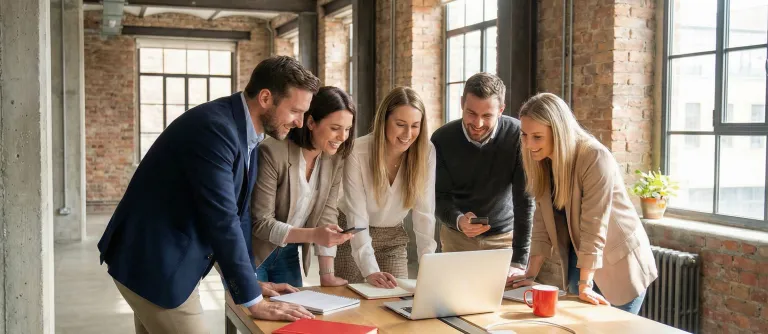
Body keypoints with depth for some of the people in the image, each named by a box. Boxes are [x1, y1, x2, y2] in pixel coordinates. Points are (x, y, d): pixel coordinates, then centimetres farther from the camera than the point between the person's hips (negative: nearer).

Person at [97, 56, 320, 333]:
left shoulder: (244, 130, 4)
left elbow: (238, 212, 11)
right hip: (154, 262, -9)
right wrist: (254, 301, -22)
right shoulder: (214, 126, -25)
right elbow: (221, 220, -27)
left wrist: (253, 280, 10)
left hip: (168, 259, 9)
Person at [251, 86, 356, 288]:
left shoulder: (335, 158, -6)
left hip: (288, 254, 5)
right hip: (249, 255, -5)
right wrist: (313, 234, -36)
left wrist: (327, 275, -11)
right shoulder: (273, 152, -25)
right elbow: (260, 223, -24)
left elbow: (327, 214, -5)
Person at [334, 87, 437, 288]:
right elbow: (357, 216, -26)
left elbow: (424, 213, -16)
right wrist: (370, 271, -35)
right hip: (353, 236, -2)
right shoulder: (358, 152, -24)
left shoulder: (426, 152, -16)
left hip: (394, 236, 3)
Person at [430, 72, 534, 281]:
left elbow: (524, 200, -21)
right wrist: (458, 221, -33)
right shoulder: (442, 139, -15)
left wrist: (519, 262, -25)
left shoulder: (518, 136, -20)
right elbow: (440, 197, -10)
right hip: (457, 237, 1)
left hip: (505, 236, -1)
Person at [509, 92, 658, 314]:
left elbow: (594, 224, -27)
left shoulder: (595, 158, -26)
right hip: (579, 259, 6)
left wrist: (585, 285, -27)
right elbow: (541, 221, -3)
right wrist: (530, 275, -7)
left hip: (619, 264, -6)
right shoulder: (541, 162, -5)